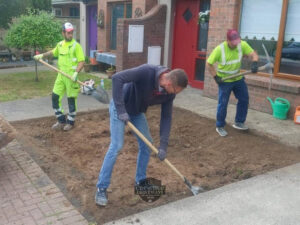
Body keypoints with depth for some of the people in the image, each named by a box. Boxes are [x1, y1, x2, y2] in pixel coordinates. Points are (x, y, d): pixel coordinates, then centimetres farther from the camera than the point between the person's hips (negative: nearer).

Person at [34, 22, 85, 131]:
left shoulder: (76, 45, -9)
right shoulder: (60, 44, 10)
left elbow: (81, 61, -15)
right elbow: (53, 52, 32)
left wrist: (76, 73, -26)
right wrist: (42, 55, 25)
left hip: (71, 77, -6)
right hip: (61, 76, 7)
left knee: (71, 100, 3)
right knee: (55, 97, 7)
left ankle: (71, 122, 20)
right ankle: (61, 121, 22)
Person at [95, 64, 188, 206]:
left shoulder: (169, 93, -15)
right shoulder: (147, 72, -35)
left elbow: (166, 117, -9)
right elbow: (117, 78, -38)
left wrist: (163, 145, -16)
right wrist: (121, 109, -38)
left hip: (137, 111, 6)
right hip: (120, 107, -6)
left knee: (146, 144, 4)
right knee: (116, 145, -13)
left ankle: (140, 181, 23)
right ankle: (101, 189, -1)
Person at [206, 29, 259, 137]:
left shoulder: (242, 45, -14)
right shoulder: (219, 49, -22)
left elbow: (253, 54, -15)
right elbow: (209, 64, -15)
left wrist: (254, 63, -37)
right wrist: (216, 77, -20)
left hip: (238, 79, 5)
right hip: (224, 81, -4)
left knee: (244, 99, 7)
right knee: (223, 104, -1)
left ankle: (239, 122, 24)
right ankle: (220, 126, 16)